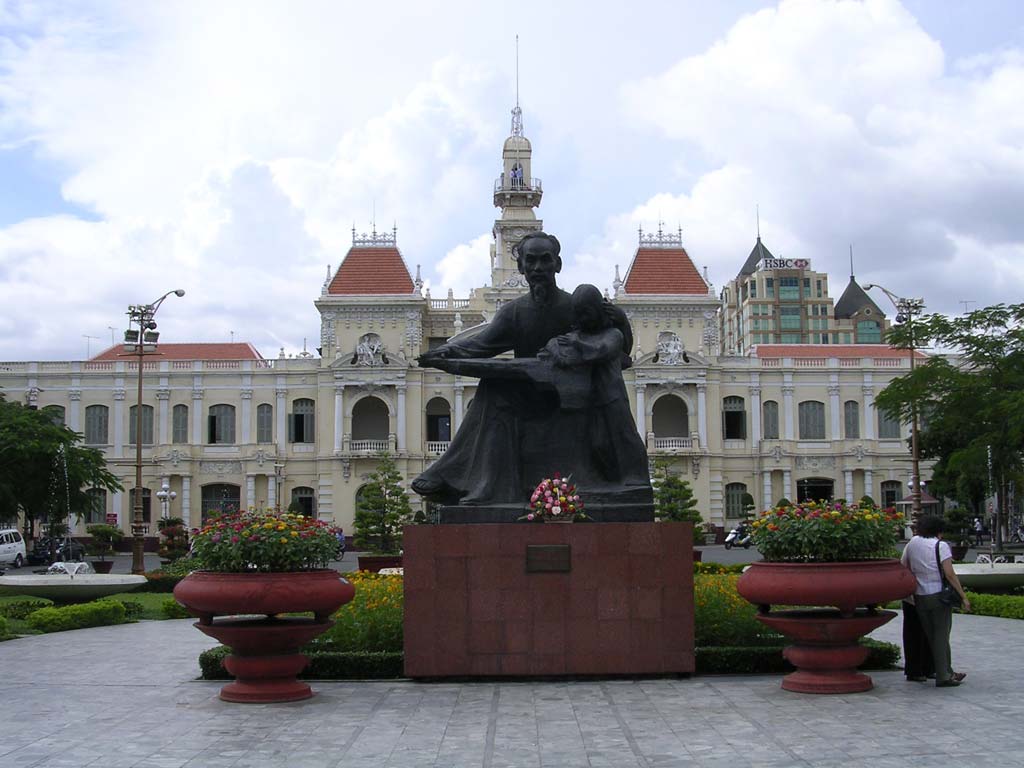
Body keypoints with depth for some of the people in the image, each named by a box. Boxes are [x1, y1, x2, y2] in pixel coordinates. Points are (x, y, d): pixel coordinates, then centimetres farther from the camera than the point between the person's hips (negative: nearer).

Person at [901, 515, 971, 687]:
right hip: (939, 594, -5)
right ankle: (943, 677, 5)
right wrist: (963, 597, -9)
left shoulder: (912, 543, 6)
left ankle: (948, 673, 22)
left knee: (931, 636, 12)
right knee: (941, 635, 3)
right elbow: (950, 574, -15)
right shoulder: (941, 546, -9)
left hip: (919, 597, 5)